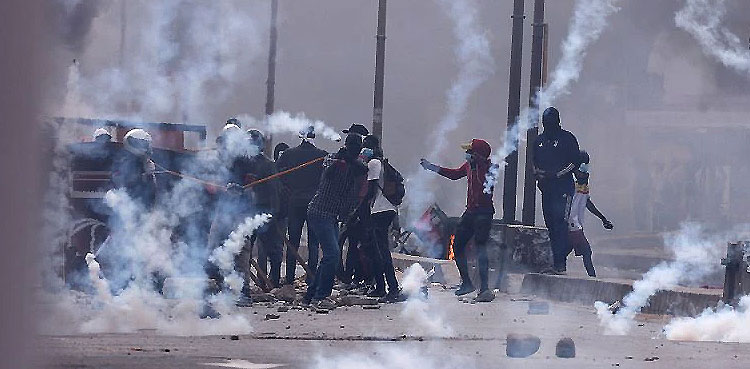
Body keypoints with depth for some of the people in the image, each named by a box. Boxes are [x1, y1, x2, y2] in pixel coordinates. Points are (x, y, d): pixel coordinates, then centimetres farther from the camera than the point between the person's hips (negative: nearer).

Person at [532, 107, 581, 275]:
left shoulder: (567, 138, -2)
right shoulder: (540, 140, 16)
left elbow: (576, 162, -5)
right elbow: (535, 162, 23)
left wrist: (557, 174, -14)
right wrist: (538, 173, 1)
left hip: (563, 187, -7)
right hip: (546, 188, 7)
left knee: (560, 222, -14)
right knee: (550, 224, 5)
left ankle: (559, 263, -18)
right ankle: (556, 262, 9)